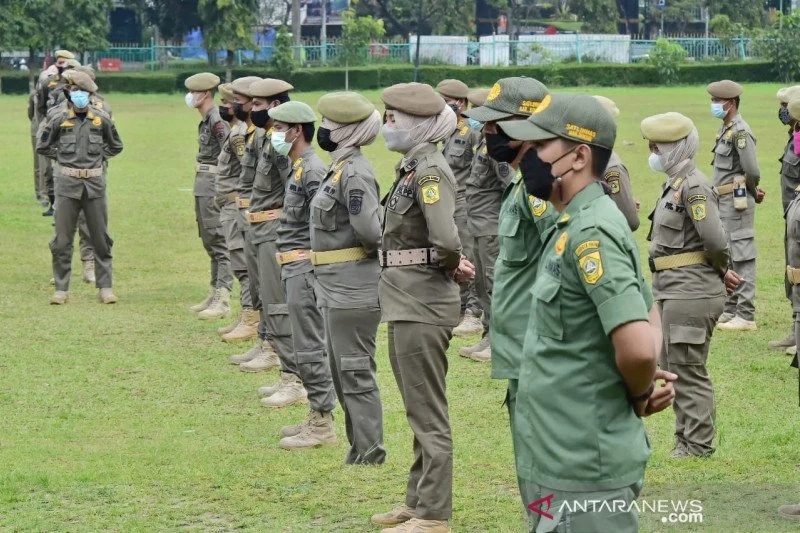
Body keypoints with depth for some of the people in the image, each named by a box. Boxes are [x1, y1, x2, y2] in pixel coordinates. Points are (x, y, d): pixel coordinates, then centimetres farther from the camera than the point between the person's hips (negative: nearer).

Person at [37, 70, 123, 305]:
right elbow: (42, 146, 12)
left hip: (94, 183, 1)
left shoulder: (101, 119, 2)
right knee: (62, 240, 0)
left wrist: (99, 157, 9)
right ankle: (61, 289, 7)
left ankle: (105, 287, 13)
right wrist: (62, 156, 8)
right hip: (67, 183, -1)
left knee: (101, 238, 5)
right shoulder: (60, 120, 0)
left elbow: (115, 146, 17)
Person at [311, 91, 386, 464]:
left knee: (356, 374, -4)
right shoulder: (341, 168, 13)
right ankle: (359, 449, 24)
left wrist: (371, 250, -8)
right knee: (343, 373, 16)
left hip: (352, 289, -10)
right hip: (337, 289, 10)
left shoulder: (354, 174, -18)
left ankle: (370, 457, 2)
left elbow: (369, 230, -26)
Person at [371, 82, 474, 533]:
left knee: (428, 412, -3)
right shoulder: (413, 166, 12)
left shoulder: (430, 170, -18)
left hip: (423, 305, -10)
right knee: (420, 411, 18)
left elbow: (445, 239, -29)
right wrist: (454, 263, 4)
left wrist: (451, 265, -9)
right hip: (407, 303, 10)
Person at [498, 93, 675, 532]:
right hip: (564, 461, 10)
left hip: (583, 469, -10)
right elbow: (649, 316, 24)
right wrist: (644, 390, 6)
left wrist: (639, 395, -7)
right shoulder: (575, 225, 12)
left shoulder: (589, 232, -18)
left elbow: (637, 347, -28)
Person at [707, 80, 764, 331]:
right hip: (724, 204, 10)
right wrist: (753, 191, 10)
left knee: (742, 258, -8)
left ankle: (746, 316, -6)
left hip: (737, 202, -10)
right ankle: (730, 310, 23)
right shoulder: (725, 129, 15)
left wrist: (752, 192, -2)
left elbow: (752, 171, -19)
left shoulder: (740, 132, -16)